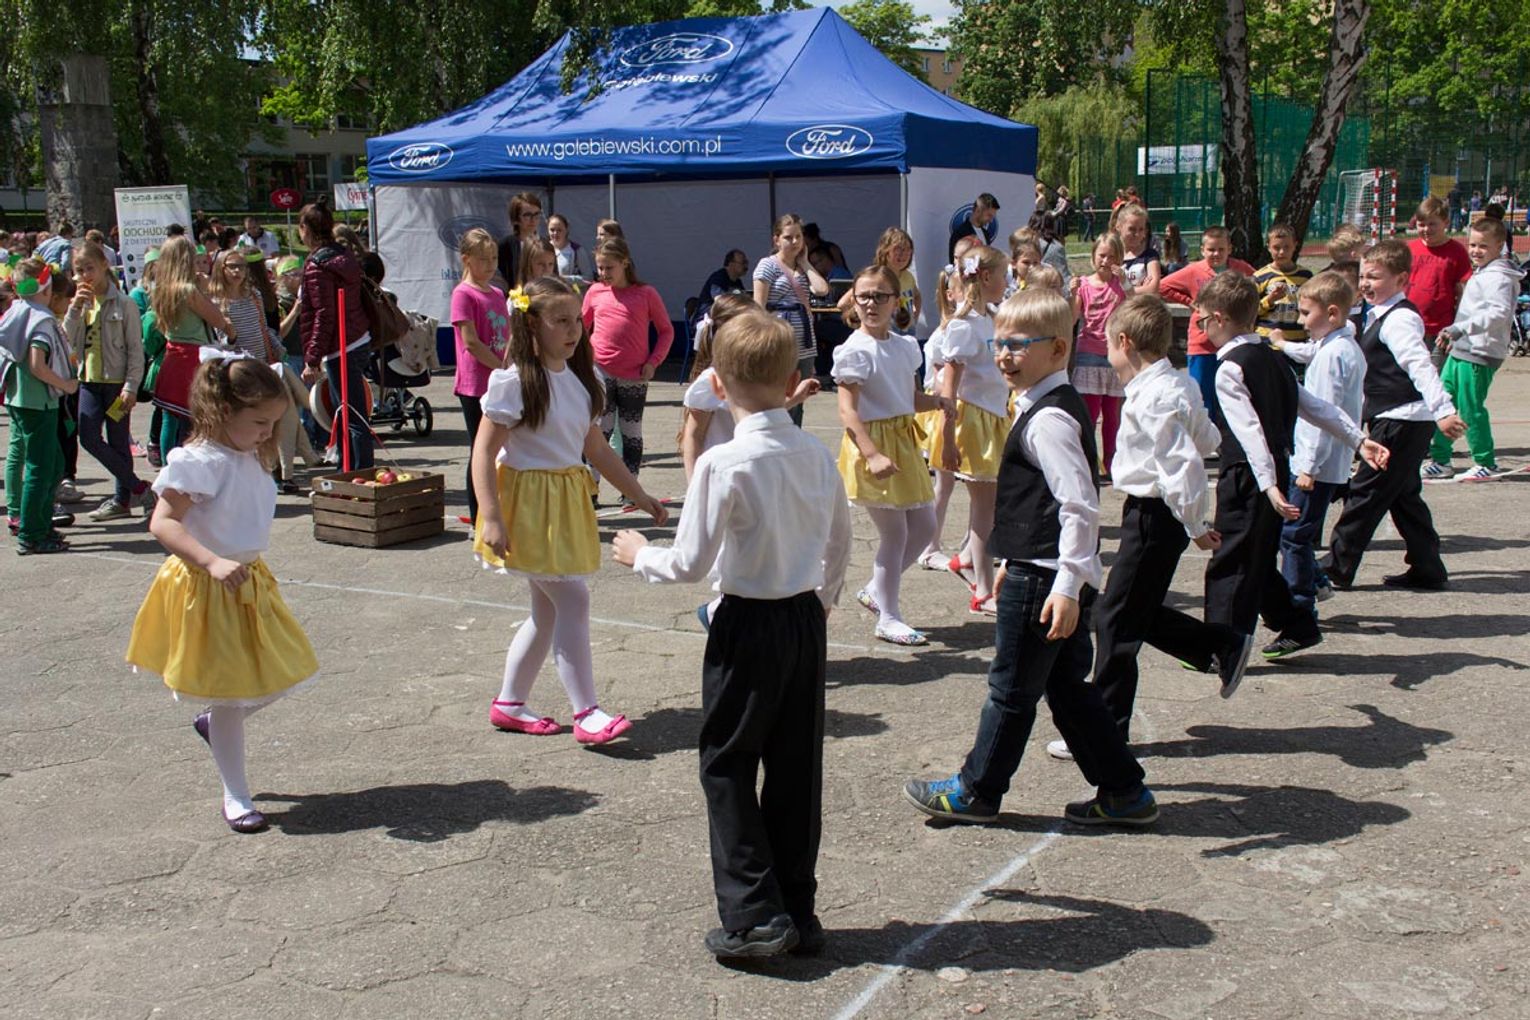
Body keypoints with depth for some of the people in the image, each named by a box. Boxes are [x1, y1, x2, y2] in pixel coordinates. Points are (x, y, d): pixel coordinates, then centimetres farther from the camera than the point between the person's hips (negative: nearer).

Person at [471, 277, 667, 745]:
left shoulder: (578, 380, 9)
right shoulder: (513, 382, -14)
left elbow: (596, 447, 16)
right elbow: (483, 452, -15)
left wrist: (639, 495, 15)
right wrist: (491, 518, -22)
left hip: (567, 501, 8)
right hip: (528, 503, -8)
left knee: (549, 610, 12)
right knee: (572, 598, -12)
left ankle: (509, 704, 25)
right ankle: (586, 713, -6)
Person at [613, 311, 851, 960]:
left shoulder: (724, 463, -18)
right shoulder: (816, 456, 1)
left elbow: (690, 564, -15)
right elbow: (840, 544, 12)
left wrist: (639, 555, 5)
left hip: (747, 626, -6)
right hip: (806, 619, 6)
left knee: (727, 768, 8)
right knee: (797, 768, 13)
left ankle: (754, 916, 6)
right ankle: (797, 911, 22)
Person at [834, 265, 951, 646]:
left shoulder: (905, 346, 7)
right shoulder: (854, 351, -15)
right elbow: (847, 411, -20)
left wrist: (937, 401, -5)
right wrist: (872, 454, -30)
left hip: (903, 440, 8)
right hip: (872, 443, -8)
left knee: (924, 526, 12)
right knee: (894, 533, 0)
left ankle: (875, 590, 29)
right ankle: (888, 618, 13)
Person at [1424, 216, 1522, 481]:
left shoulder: (1499, 277, -13)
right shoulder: (1481, 272, 18)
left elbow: (1499, 313, -27)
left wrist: (1460, 328, -33)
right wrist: (1455, 335, 27)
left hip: (1480, 354, -10)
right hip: (1460, 350, 10)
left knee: (1470, 409, -6)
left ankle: (1486, 464, 6)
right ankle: (1440, 460, 16)